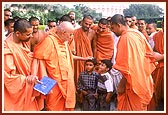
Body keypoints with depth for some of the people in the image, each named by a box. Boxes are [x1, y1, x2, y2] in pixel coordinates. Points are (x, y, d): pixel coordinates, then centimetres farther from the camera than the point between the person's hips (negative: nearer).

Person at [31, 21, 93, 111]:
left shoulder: (64, 42, 11)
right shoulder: (49, 41, -15)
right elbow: (37, 58, -21)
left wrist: (83, 58, 35)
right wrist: (34, 75, -34)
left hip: (66, 80, 8)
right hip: (55, 82, -8)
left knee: (67, 105, 15)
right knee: (55, 107, 2)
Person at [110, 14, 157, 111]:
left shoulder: (125, 38, -20)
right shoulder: (137, 33, 6)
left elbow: (127, 67, -23)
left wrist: (121, 85, -15)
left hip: (133, 83, -9)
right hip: (143, 80, 9)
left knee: (132, 108, 3)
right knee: (140, 106, 19)